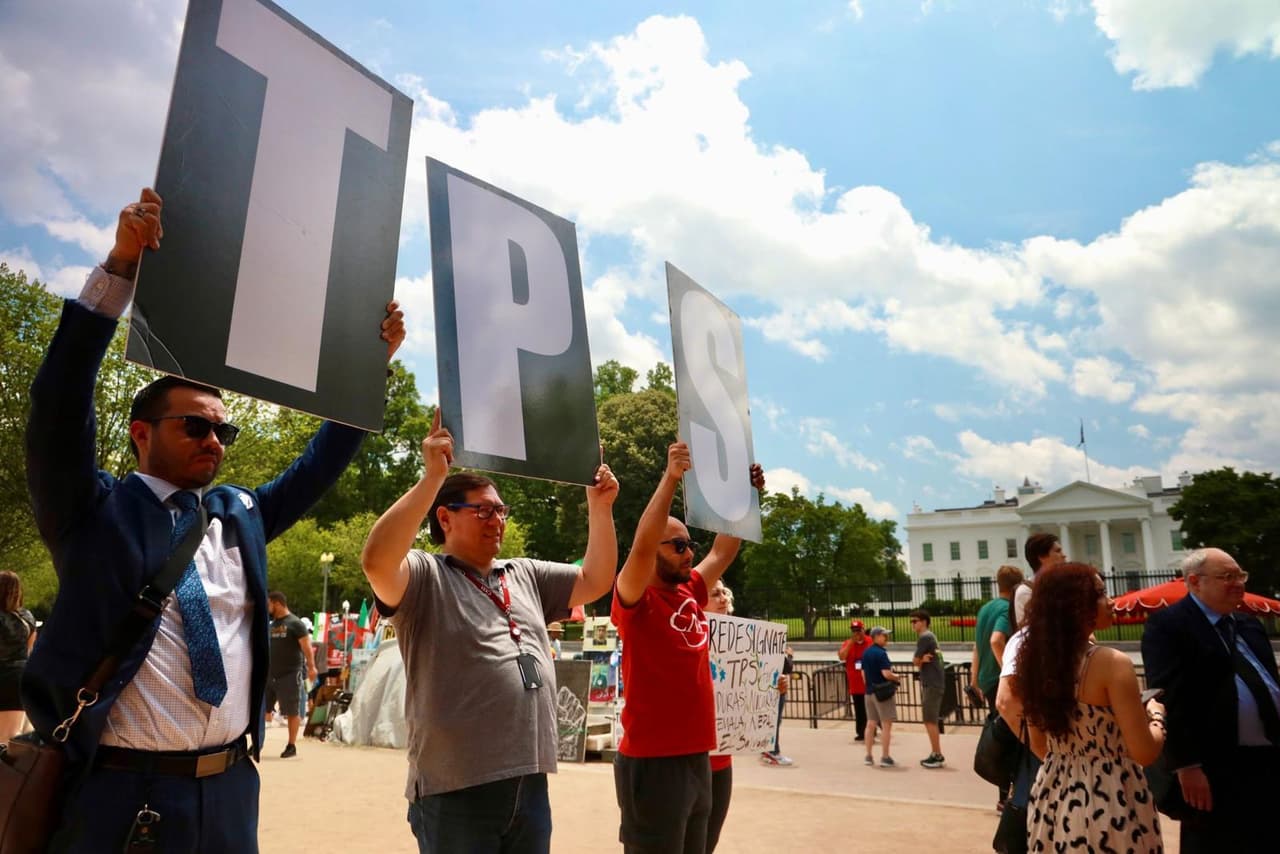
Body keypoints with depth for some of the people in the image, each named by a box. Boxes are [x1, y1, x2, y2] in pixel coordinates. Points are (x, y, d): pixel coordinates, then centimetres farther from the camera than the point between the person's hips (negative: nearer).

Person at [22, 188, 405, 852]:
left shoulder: (240, 515, 10)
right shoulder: (92, 509, -2)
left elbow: (318, 465, 14)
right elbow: (61, 401, -14)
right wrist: (120, 267, -22)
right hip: (118, 792, -4)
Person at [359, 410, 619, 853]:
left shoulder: (525, 576, 16)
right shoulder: (425, 576, -5)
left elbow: (595, 581, 17)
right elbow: (377, 562, -25)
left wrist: (599, 507, 6)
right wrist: (432, 477, -27)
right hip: (455, 791, -6)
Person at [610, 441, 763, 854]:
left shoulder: (689, 593, 10)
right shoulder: (635, 601, -11)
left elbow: (723, 551, 17)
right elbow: (640, 546, -28)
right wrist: (671, 477, -30)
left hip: (697, 757, 8)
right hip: (653, 762, -8)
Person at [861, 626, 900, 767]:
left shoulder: (866, 653, 9)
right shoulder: (881, 653, -16)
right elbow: (886, 674, -24)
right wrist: (897, 677, -6)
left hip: (869, 692, 8)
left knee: (871, 724, 12)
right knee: (886, 724, -1)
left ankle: (868, 756, 15)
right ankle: (885, 757, 0)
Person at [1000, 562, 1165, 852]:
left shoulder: (1037, 659, 0)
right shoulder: (1112, 663, -19)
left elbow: (1039, 746, 8)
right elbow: (1146, 752, -16)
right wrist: (1156, 714, 1)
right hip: (1109, 802, -6)